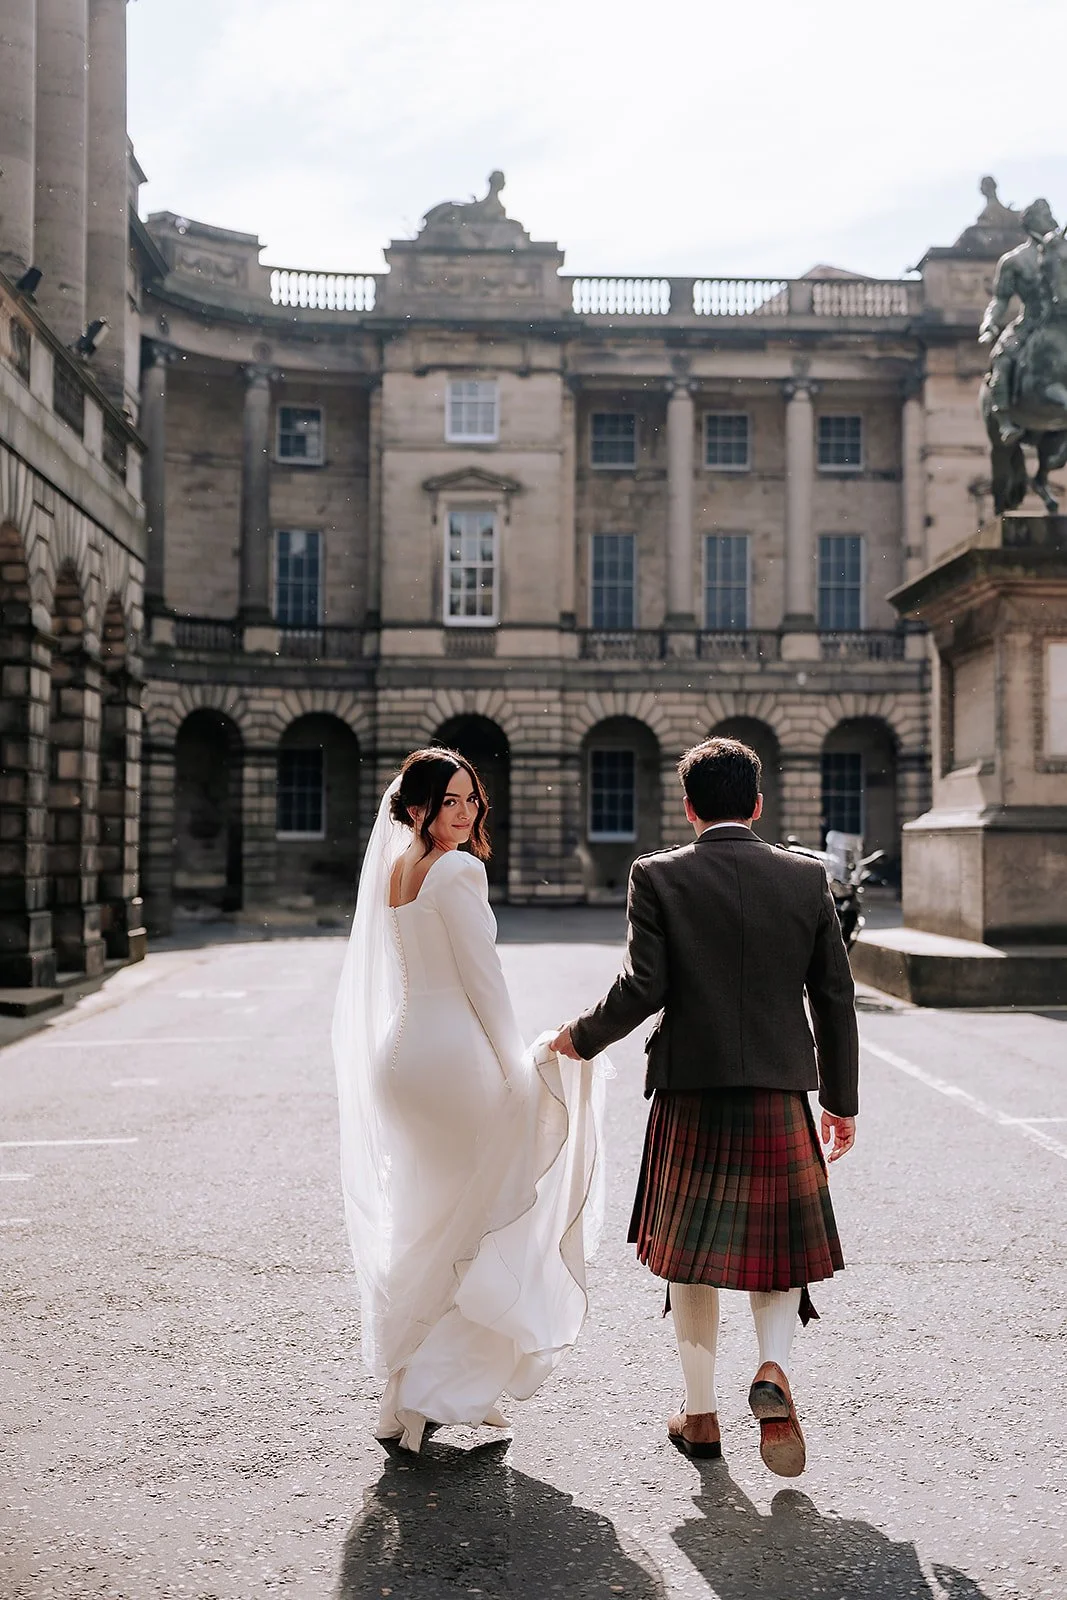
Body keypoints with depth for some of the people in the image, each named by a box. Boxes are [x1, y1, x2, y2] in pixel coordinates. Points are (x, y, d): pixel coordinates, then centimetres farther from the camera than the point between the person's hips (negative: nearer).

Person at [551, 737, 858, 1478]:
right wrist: (841, 1100, 11)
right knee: (779, 1247, 16)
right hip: (780, 1093, 1)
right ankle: (774, 1366, -8)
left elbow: (643, 987, -13)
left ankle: (701, 1413, 22)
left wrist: (583, 1037, 5)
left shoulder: (658, 876, -6)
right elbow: (835, 997, 2)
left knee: (691, 1256, 14)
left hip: (690, 1093, -1)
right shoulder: (807, 878, 1)